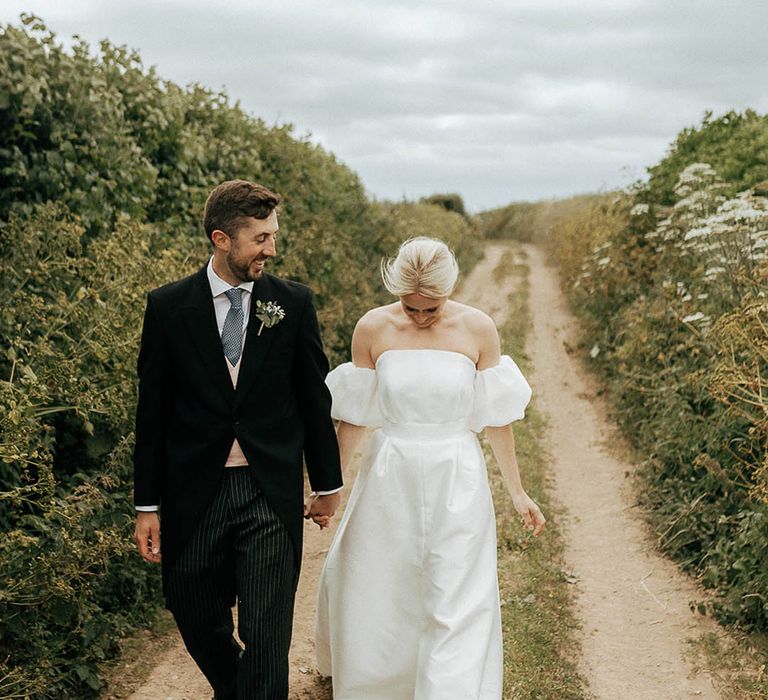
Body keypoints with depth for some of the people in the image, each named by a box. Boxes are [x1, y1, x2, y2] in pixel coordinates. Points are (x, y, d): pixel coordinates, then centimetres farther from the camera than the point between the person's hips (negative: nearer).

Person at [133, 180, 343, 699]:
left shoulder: (293, 303, -1)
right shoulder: (168, 306, -2)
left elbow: (315, 399, 7)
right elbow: (152, 412, 1)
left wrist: (328, 483, 12)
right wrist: (147, 505, 1)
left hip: (271, 495, -1)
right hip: (195, 495, 1)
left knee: (267, 635, -4)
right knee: (198, 621, 16)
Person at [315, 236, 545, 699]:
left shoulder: (478, 329, -9)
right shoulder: (373, 328, -8)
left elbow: (496, 417, -1)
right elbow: (355, 416, 1)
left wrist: (518, 492, 4)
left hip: (456, 485, -1)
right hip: (389, 482, 2)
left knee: (458, 609, -1)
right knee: (368, 591, 15)